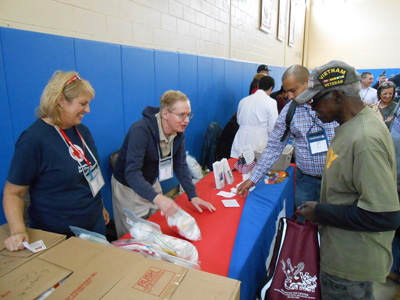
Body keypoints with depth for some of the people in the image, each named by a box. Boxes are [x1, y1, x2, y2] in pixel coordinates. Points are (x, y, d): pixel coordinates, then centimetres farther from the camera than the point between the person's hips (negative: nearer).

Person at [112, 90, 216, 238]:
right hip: (128, 186, -6)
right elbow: (132, 173, -40)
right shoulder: (141, 130, -32)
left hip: (152, 184, 6)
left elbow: (180, 165, -3)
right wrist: (157, 198, -54)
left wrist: (193, 196, -11)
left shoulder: (178, 132, -10)